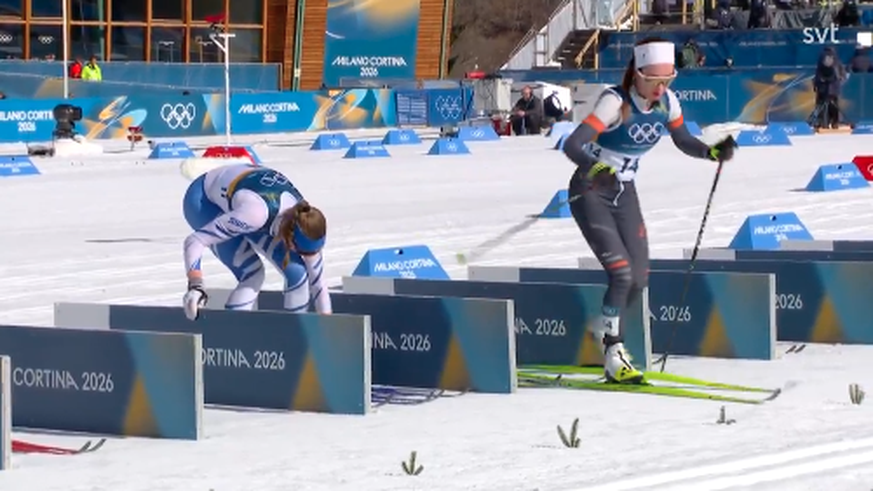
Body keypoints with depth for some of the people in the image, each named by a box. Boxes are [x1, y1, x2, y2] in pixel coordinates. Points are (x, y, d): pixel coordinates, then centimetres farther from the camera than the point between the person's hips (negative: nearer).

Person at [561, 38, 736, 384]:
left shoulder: (667, 102, -7)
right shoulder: (615, 102, -26)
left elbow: (683, 142, 7)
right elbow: (571, 145, -34)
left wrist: (713, 152, -13)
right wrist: (595, 168, -53)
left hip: (624, 193, 6)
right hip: (590, 192, -6)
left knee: (639, 279, 4)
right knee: (621, 272, -18)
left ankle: (604, 329, 33)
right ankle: (613, 355, -6)